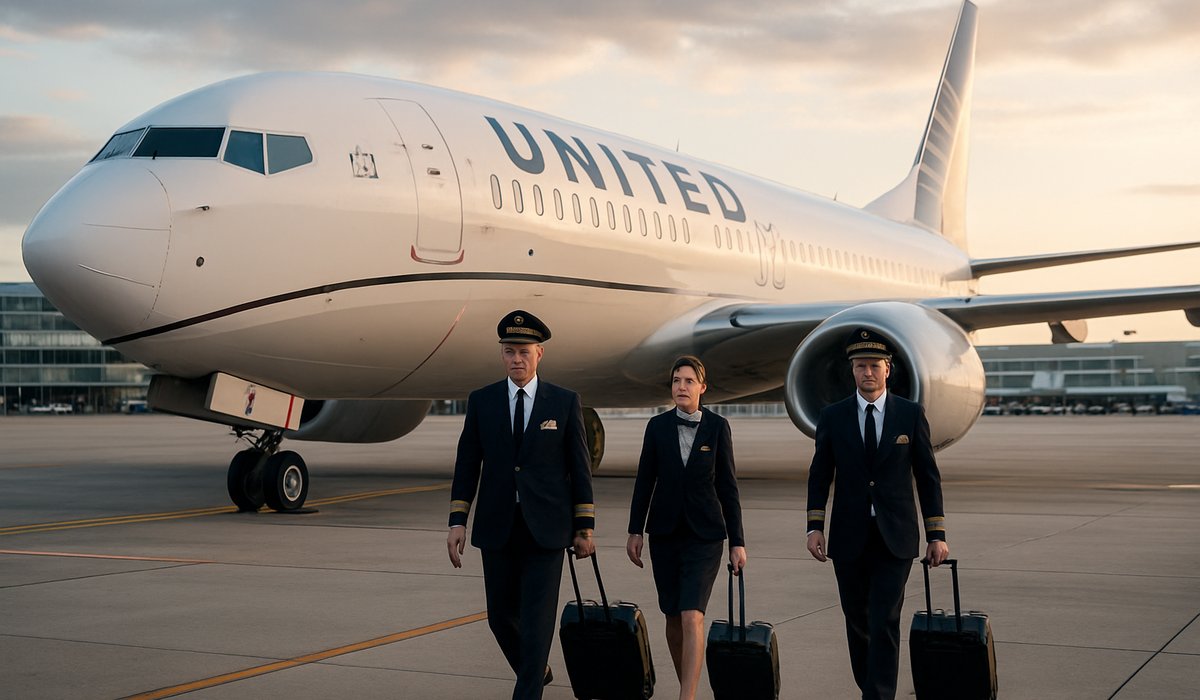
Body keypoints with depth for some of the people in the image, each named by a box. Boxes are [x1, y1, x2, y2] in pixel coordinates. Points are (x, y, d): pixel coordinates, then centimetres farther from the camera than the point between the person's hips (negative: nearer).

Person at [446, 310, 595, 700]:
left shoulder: (565, 402, 0)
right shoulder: (481, 401, 4)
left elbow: (580, 468, 2)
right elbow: (467, 465, 5)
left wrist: (585, 529, -1)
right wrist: (457, 522, -3)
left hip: (546, 529, -2)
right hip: (497, 528, 2)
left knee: (537, 621, -7)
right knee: (501, 616, 11)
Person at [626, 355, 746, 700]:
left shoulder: (718, 426, -4)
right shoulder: (657, 426, 0)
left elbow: (727, 486, -2)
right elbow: (644, 480, 5)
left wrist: (737, 542, -2)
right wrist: (635, 531, 2)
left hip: (704, 533, -3)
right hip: (665, 532, 3)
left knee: (692, 617, -15)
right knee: (673, 617, 10)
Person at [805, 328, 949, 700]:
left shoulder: (911, 414, 0)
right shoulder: (833, 416, 3)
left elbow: (928, 476, 3)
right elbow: (820, 475, 7)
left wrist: (936, 534, -1)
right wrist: (814, 527, -3)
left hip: (895, 538, -2)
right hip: (849, 538, 2)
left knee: (885, 624, -10)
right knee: (857, 621, 10)